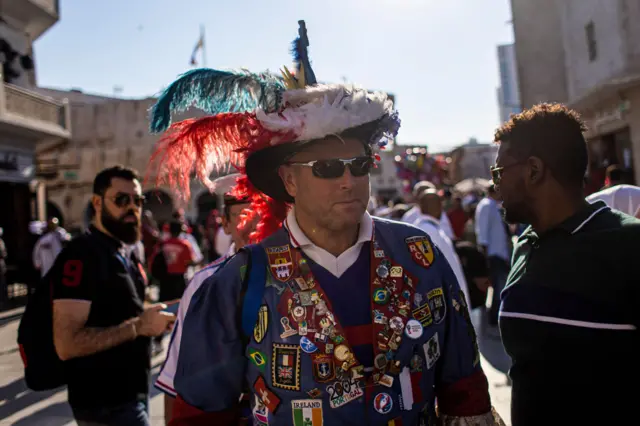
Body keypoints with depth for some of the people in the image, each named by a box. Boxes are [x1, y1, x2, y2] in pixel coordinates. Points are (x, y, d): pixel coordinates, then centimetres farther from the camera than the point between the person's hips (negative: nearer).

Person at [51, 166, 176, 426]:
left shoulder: (124, 256, 11)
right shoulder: (80, 256, -19)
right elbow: (67, 344, -26)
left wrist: (150, 319, 1)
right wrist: (138, 326, -24)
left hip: (131, 392, 9)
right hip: (106, 404, -9)